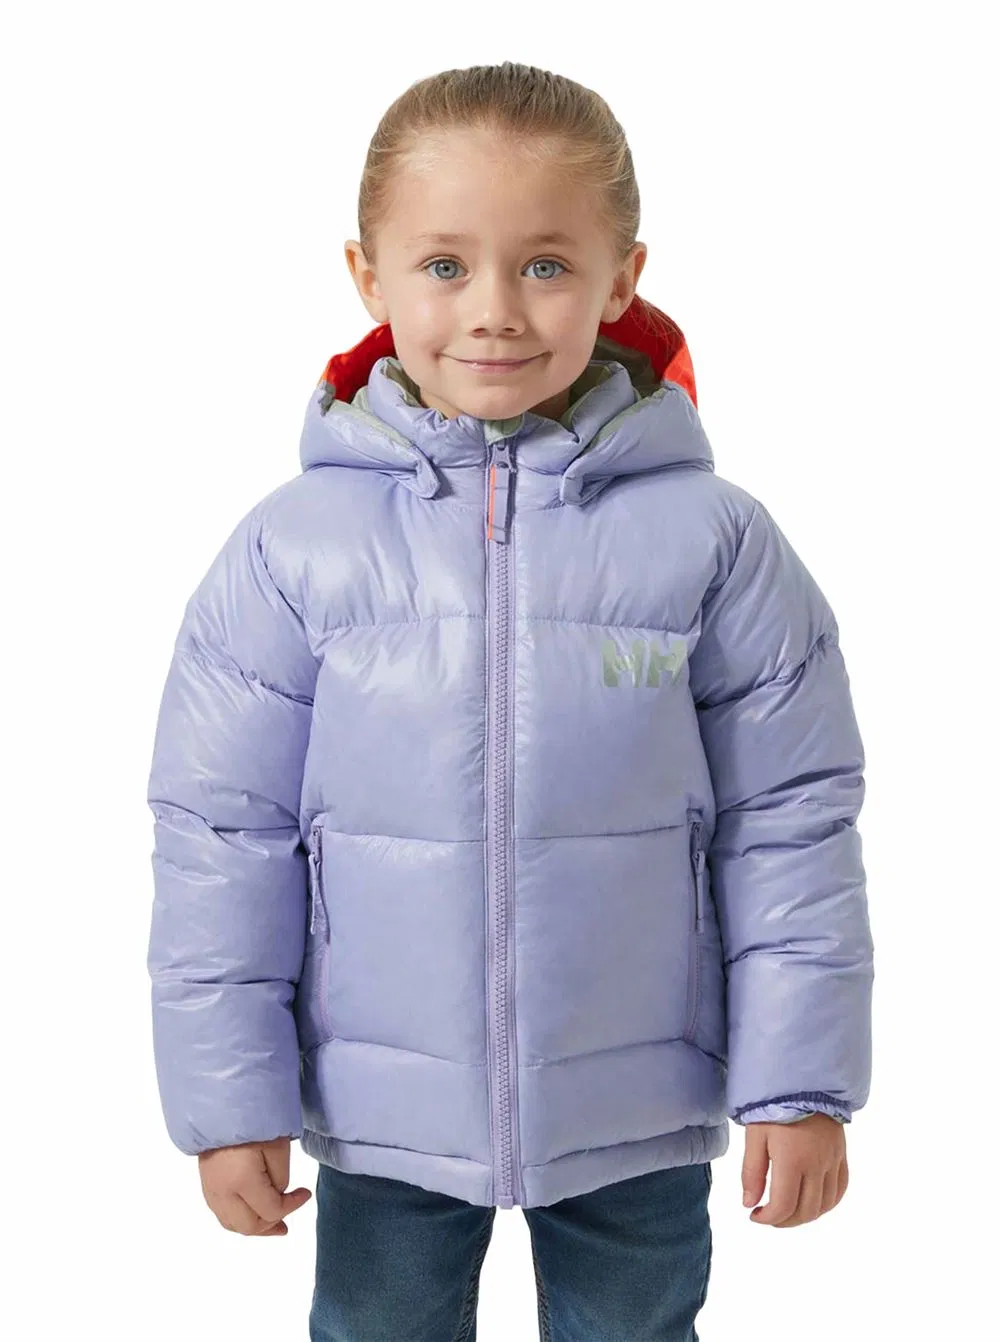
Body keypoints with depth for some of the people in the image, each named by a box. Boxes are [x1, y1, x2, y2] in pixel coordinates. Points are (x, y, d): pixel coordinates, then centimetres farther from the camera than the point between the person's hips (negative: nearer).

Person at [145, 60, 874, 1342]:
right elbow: (222, 832, -4)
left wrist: (802, 1084, -4)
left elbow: (789, 818, -5)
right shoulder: (291, 549, -10)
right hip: (380, 1114, 1)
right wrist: (228, 1093, -3)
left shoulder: (711, 538, -10)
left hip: (639, 1115, 0)